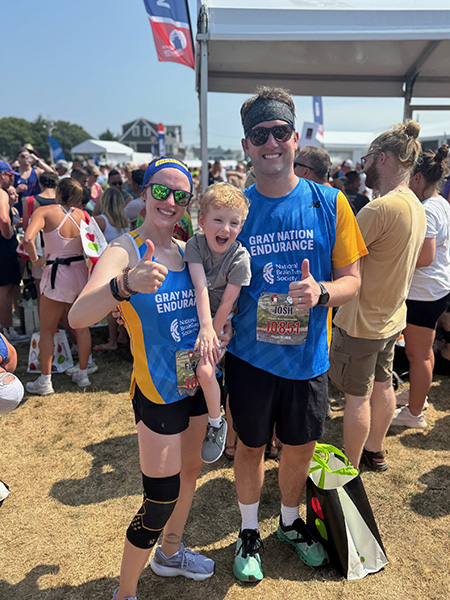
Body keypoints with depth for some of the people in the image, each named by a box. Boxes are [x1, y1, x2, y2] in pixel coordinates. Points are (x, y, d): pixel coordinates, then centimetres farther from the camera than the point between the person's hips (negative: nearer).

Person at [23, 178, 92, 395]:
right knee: (82, 326, 15)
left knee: (47, 329, 10)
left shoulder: (45, 211, -11)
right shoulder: (82, 214, 2)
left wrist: (36, 260, -10)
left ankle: (45, 381, 16)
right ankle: (82, 374, 25)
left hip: (58, 274, -4)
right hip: (81, 271, 4)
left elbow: (28, 239, -24)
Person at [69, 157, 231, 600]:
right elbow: (77, 317, -33)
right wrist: (125, 285, -49)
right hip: (158, 390, -7)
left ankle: (170, 553, 49)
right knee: (160, 502, 1)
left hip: (198, 381, 7)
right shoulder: (124, 250, -15)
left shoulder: (185, 251, 3)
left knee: (190, 470, 22)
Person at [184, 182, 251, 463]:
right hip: (195, 319, 4)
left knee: (204, 370, -18)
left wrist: (212, 336, -12)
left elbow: (226, 305, -17)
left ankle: (217, 424, 7)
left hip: (224, 324, -4)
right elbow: (200, 287, -28)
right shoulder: (195, 245, -15)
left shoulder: (240, 258, -21)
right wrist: (204, 328, -39)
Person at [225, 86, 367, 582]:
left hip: (307, 356, 1)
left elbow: (351, 281, -3)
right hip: (250, 356, 0)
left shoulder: (330, 204, -6)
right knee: (251, 447, 16)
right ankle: (249, 532, 44)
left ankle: (291, 522, 50)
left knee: (301, 448, 19)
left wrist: (320, 292, -25)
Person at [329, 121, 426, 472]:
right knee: (382, 386, 21)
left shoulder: (380, 209, -25)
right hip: (392, 317, 9)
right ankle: (375, 451, 40)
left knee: (357, 397, 5)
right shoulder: (416, 207, 5)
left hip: (362, 321, -9)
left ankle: (350, 467, 23)